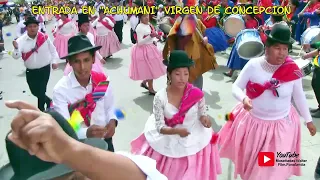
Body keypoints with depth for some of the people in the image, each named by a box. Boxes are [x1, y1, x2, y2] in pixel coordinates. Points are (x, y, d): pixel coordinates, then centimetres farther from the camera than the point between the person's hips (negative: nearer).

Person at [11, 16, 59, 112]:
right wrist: (16, 48, -38)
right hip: (31, 71, 3)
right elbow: (16, 56, -19)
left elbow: (52, 50, 6)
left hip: (44, 69, -3)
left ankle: (41, 111, 15)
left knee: (41, 91, -4)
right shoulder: (21, 40, -10)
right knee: (35, 91, 15)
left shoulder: (44, 37, -8)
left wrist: (54, 61, 1)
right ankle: (49, 101, 43)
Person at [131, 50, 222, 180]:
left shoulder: (196, 94, -16)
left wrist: (204, 119, -21)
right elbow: (160, 127, -15)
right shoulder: (160, 97, -20)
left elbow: (202, 114, 1)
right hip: (169, 143, -1)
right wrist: (176, 131, -33)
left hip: (194, 141, 1)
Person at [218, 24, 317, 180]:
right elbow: (236, 87, -10)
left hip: (281, 124, 0)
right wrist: (244, 99, -31)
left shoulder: (293, 70, -13)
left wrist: (308, 120, 9)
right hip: (253, 120, 1)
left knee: (275, 166, 12)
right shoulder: (253, 65, -15)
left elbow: (299, 96, 1)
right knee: (248, 159, 22)